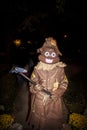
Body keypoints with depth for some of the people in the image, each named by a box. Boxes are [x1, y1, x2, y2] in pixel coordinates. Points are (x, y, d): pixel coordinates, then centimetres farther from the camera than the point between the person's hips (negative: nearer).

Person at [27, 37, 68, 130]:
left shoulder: (60, 69, -7)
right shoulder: (37, 69, -8)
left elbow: (64, 83, 2)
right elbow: (32, 85, 0)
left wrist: (58, 93, -13)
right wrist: (35, 87, -22)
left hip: (55, 101, 1)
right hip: (40, 101, 0)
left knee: (54, 122, 16)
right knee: (40, 121, 15)